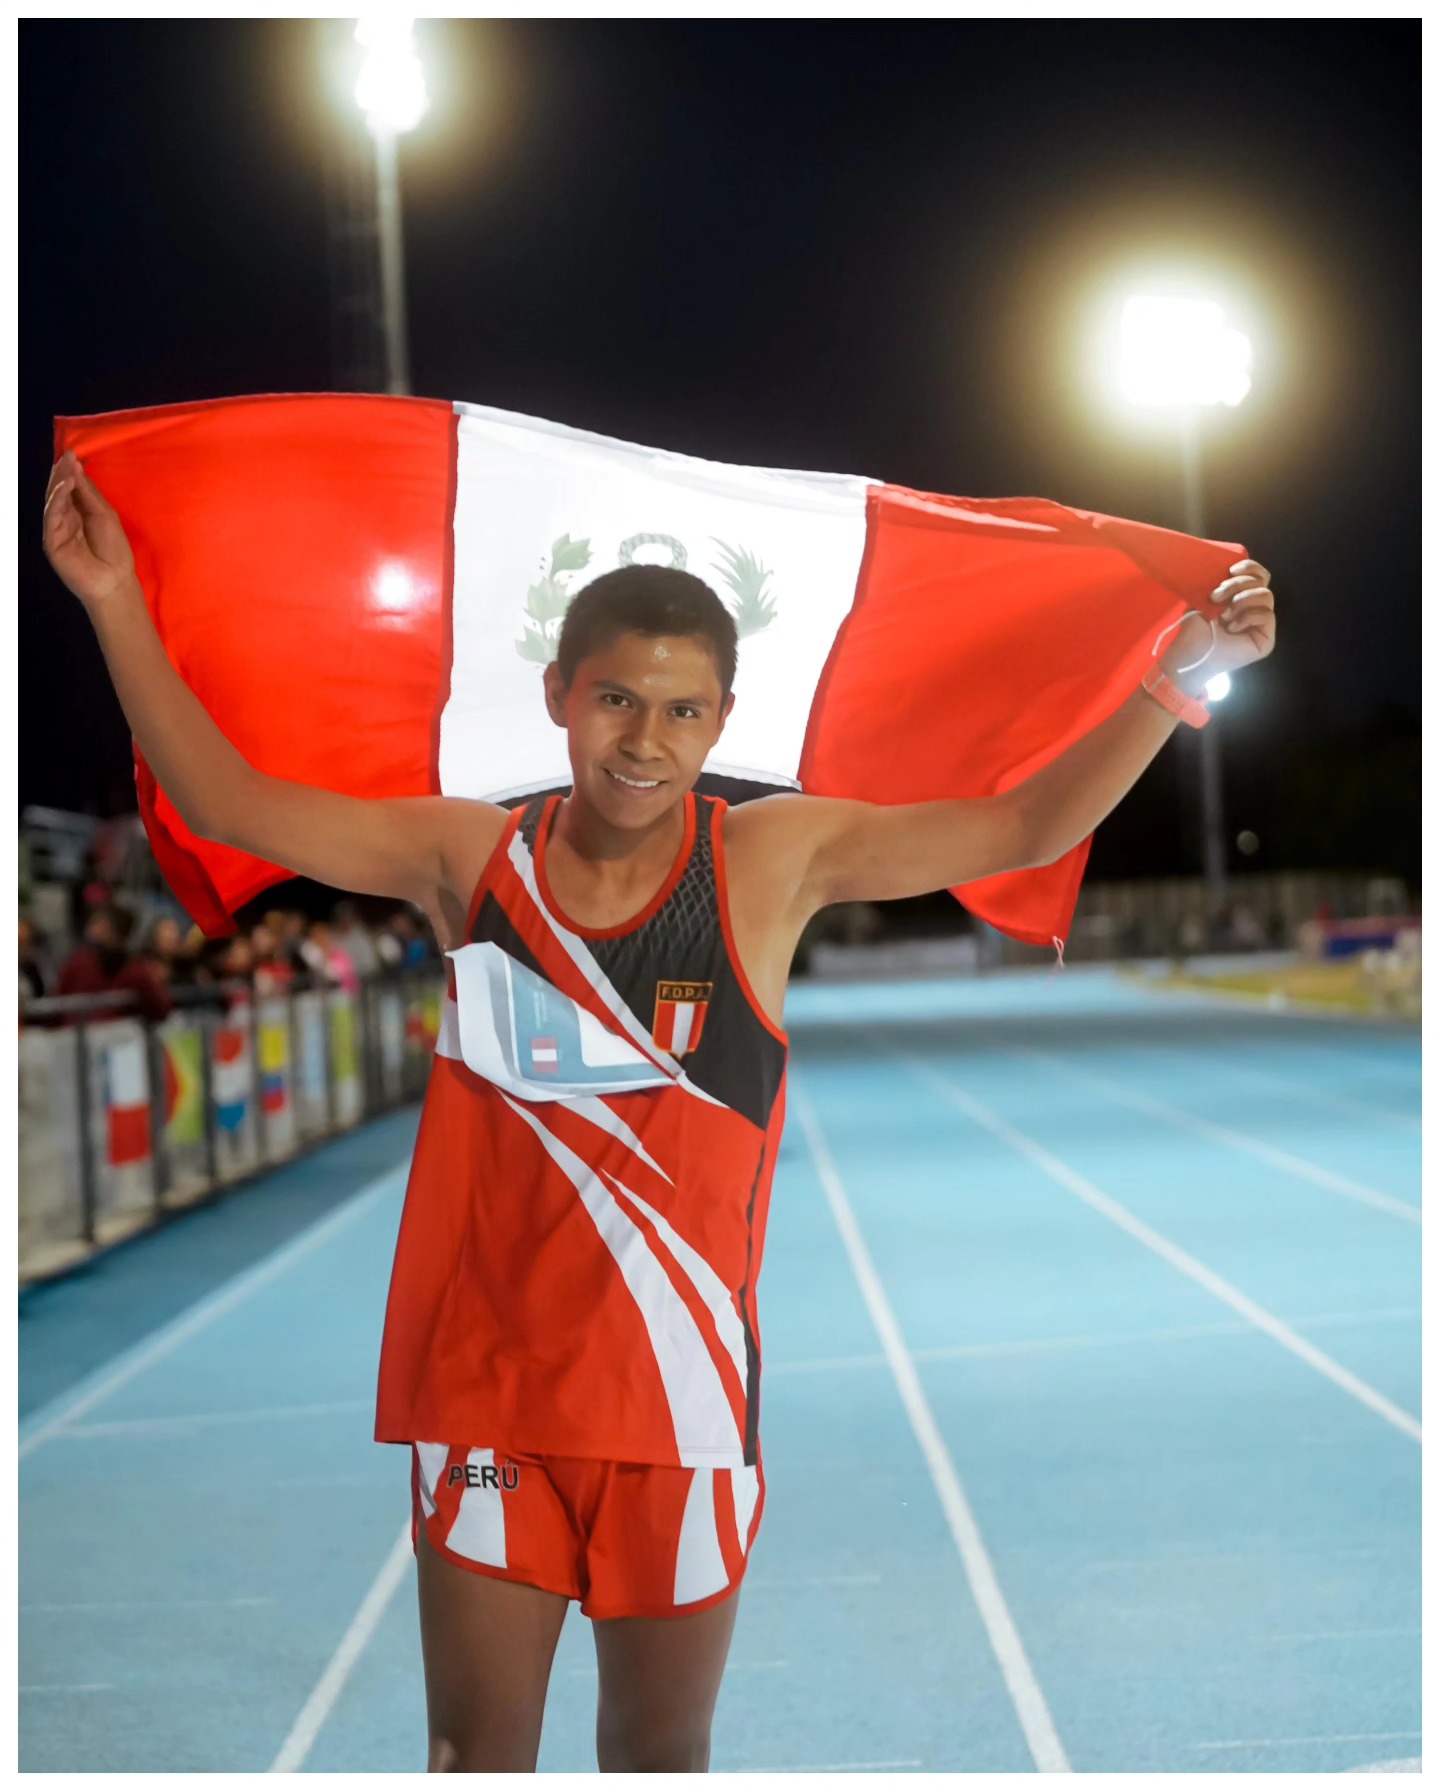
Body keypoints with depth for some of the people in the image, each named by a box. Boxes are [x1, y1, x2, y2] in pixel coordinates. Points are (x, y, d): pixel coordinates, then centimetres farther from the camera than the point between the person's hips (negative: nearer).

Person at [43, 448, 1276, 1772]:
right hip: (488, 1380, 1)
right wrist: (118, 606, -4)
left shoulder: (774, 862, -5)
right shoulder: (471, 858, -2)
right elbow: (228, 802, 2)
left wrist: (1185, 670, -10)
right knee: (476, 1747, 13)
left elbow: (1026, 829, -3)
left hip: (683, 1395, -1)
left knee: (661, 1750, 17)